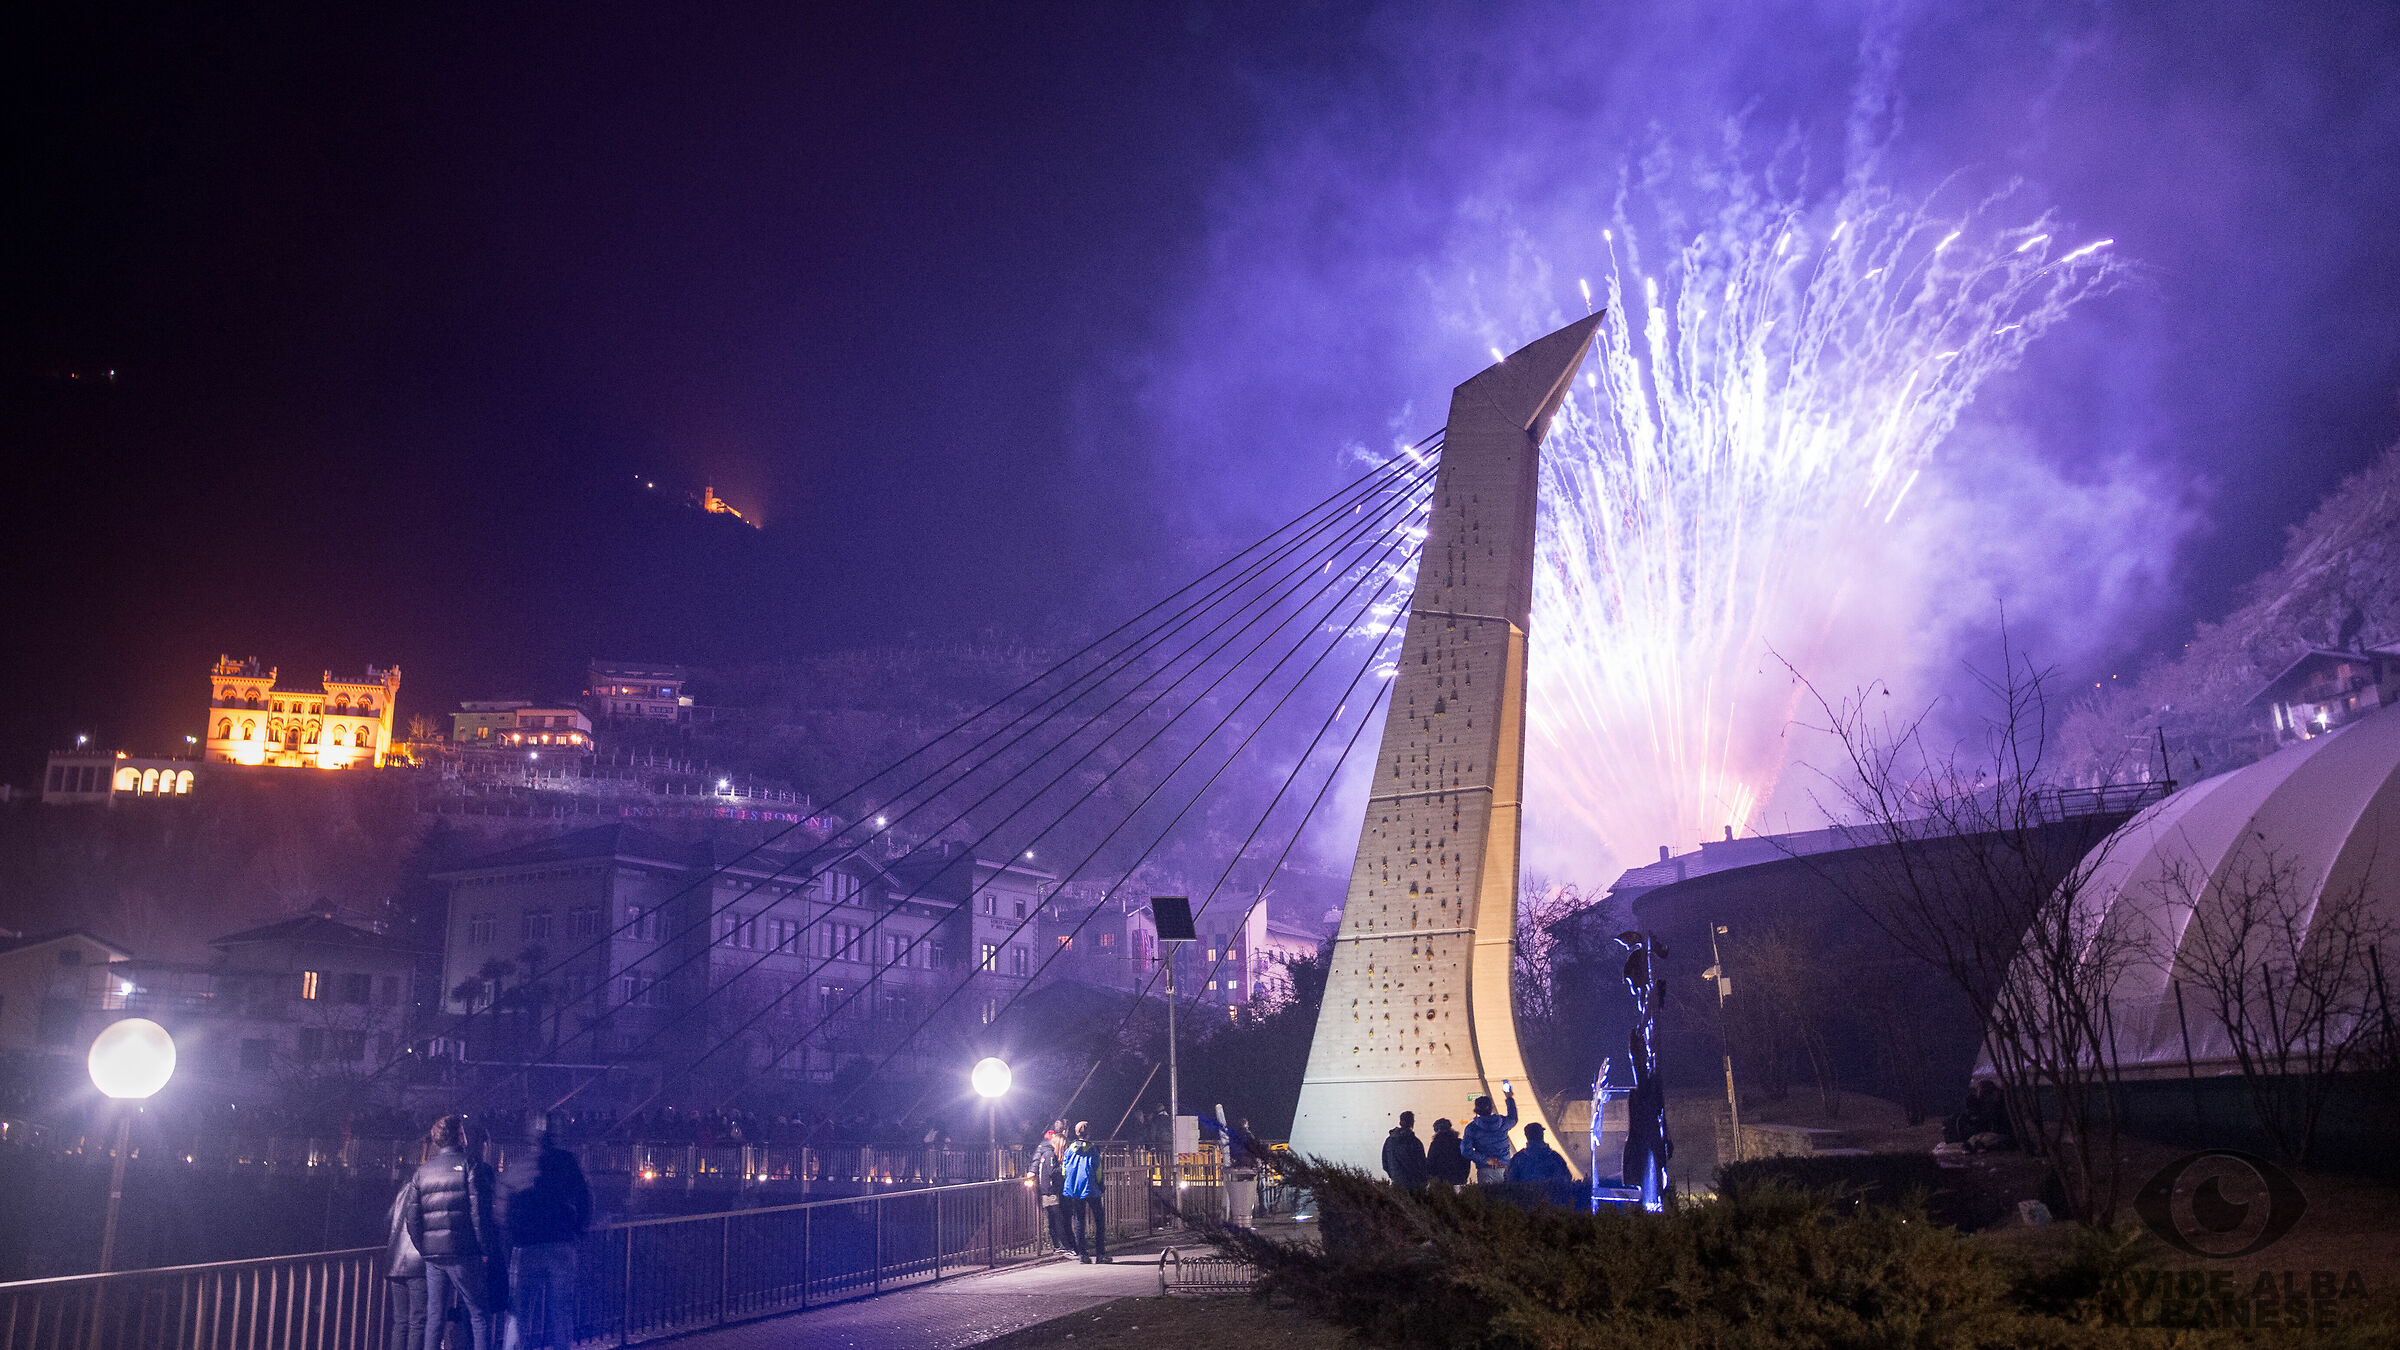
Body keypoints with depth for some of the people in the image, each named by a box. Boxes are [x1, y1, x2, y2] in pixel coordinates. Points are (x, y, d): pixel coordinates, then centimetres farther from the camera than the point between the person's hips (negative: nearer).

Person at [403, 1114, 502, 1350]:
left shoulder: (421, 1172, 12)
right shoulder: (472, 1166, -5)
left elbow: (411, 1218, 10)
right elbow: (480, 1213, -11)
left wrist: (425, 1251, 17)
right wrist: (486, 1251, -5)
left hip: (433, 1257, 5)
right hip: (464, 1254, -5)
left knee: (434, 1318, 9)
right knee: (479, 1315, -1)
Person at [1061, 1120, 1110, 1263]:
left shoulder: (1069, 1150, 3)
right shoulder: (1092, 1150, -6)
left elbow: (1064, 1172, 7)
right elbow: (1098, 1172, -3)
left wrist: (1065, 1190, 17)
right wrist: (1102, 1187, 10)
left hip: (1074, 1191, 3)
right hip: (1091, 1190, -3)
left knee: (1079, 1221, 10)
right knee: (1099, 1220, 5)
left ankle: (1082, 1253, 5)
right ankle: (1100, 1254, 0)